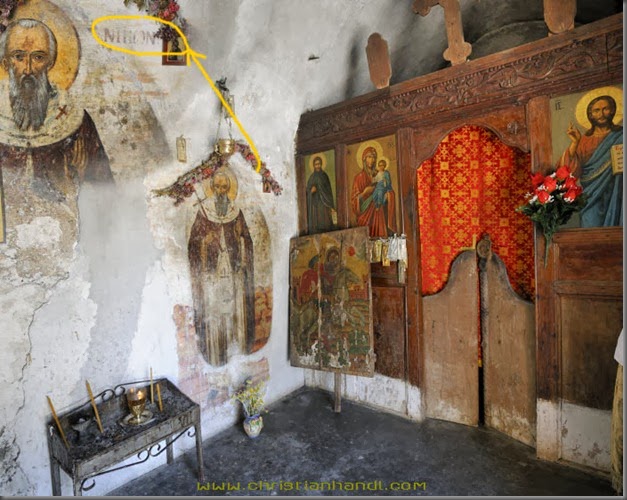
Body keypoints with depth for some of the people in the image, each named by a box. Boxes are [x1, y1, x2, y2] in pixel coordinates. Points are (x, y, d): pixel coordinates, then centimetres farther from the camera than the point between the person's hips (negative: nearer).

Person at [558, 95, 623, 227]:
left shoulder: (620, 136, 7)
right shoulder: (584, 140, 7)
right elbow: (572, 171, -5)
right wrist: (574, 143, -12)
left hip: (617, 197, 1)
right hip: (593, 197, 0)